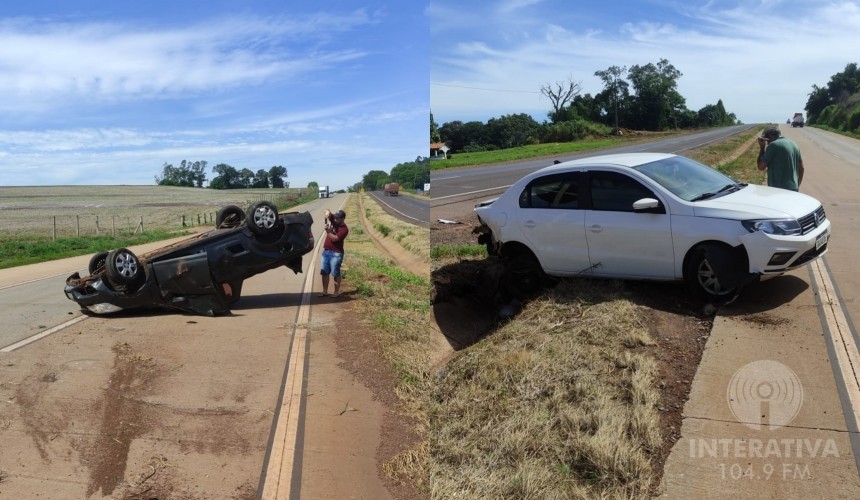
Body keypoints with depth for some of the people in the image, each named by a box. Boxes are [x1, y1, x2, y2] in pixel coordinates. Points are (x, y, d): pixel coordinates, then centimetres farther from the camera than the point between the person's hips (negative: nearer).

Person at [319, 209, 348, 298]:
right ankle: (325, 291, 15)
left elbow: (335, 238, -22)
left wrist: (328, 231, -17)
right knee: (324, 272, 8)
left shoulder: (344, 229, -15)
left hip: (336, 254, -7)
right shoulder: (334, 220, 5)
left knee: (335, 274, -1)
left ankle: (336, 292, 8)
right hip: (326, 251, 7)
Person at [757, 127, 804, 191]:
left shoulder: (773, 145, -11)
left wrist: (762, 147, -2)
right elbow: (801, 168, 18)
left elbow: (761, 167, -8)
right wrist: (797, 186, 26)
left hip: (777, 189, -8)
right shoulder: (793, 144, 14)